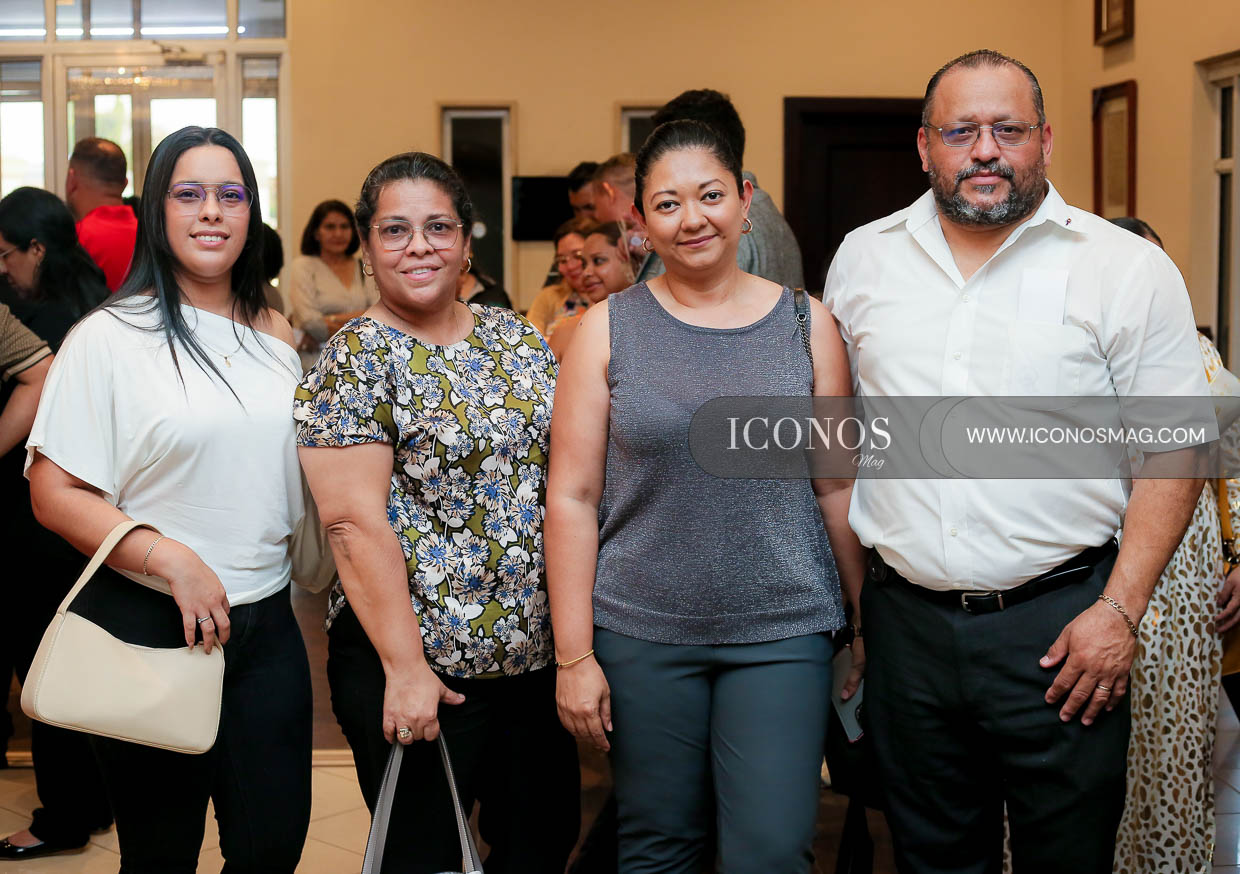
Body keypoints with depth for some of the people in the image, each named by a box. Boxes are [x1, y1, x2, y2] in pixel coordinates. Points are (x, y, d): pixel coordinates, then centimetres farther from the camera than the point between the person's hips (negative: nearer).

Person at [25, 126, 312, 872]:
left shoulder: (278, 338, 9)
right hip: (150, 624, -4)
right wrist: (171, 558, -21)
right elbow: (55, 494, -11)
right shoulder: (110, 337, -7)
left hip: (266, 624, 4)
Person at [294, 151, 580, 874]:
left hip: (538, 651, 6)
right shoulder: (356, 359, -9)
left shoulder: (517, 339, 8)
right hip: (417, 664, -6)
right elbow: (357, 524, -16)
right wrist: (405, 667, -20)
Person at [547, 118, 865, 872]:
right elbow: (572, 497, -1)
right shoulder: (608, 329, 1)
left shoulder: (807, 324, 3)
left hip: (783, 632, 0)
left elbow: (838, 485, 7)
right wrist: (574, 655, -4)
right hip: (643, 634, 0)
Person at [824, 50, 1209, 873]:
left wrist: (1120, 610, -12)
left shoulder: (1128, 268, -4)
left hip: (1059, 625, -3)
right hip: (905, 616, 3)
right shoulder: (862, 259, 7)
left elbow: (1172, 450, -4)